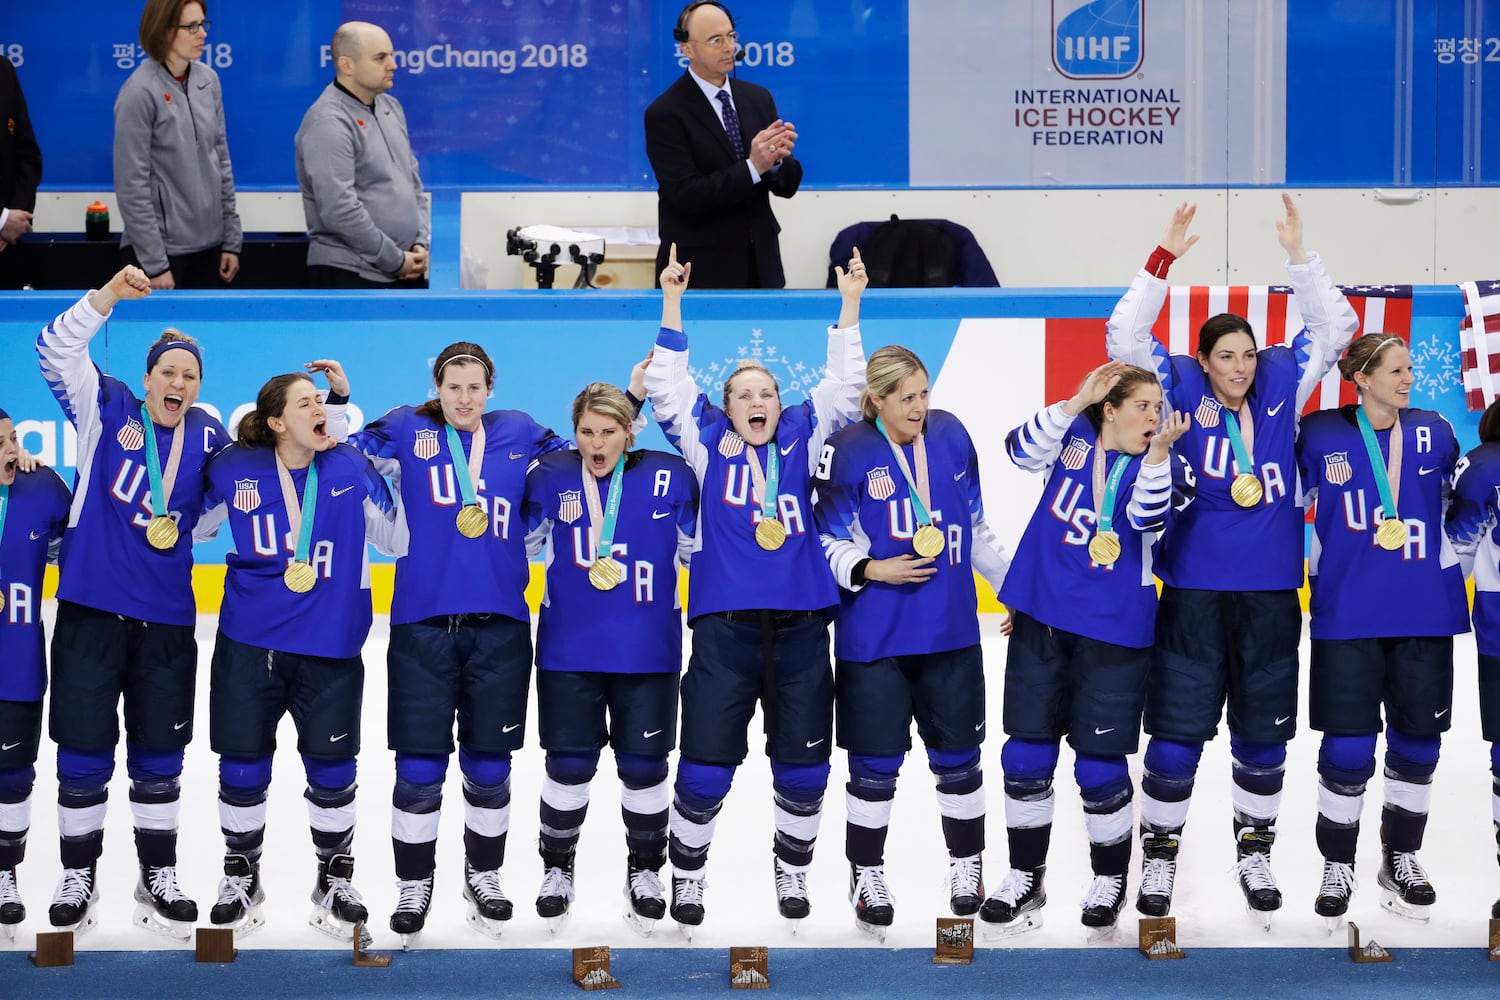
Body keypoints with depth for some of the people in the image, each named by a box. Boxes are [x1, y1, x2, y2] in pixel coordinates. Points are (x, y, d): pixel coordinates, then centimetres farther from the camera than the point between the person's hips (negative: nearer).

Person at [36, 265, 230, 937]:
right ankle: (78, 878, 17)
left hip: (167, 617, 3)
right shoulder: (107, 409, -1)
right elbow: (57, 349, -14)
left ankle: (159, 879, 23)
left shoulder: (210, 438, 6)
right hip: (90, 608, -2)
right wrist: (109, 297, -26)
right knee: (84, 754, 4)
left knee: (159, 756, 11)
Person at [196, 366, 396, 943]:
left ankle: (335, 879, 26)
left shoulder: (352, 469, -2)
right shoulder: (233, 471, -2)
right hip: (247, 645, 0)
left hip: (330, 648, 0)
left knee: (332, 770, 5)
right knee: (243, 767, 8)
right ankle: (240, 876, 29)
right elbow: (195, 526, 14)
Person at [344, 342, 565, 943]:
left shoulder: (519, 434, 9)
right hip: (422, 626, -1)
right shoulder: (406, 431, 5)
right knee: (418, 769, 0)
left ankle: (484, 875, 29)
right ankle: (413, 885, 17)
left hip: (499, 627, 2)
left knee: (489, 767, 9)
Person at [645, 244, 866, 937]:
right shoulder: (708, 444, 8)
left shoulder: (802, 438, 12)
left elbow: (843, 386, 9)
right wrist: (672, 301, -4)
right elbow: (668, 387, 2)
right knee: (705, 766, -2)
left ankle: (792, 869, 29)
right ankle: (687, 874, 16)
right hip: (725, 624, -2)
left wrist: (849, 304, 2)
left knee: (803, 765, 8)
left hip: (799, 624, 2)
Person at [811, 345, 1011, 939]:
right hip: (873, 638, -3)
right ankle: (866, 875, 19)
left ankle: (966, 864, 28)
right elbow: (829, 542, -3)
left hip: (951, 632, 3)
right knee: (875, 763, 3)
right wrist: (870, 569, -19)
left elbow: (974, 526, 14)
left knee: (957, 756, 11)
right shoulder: (847, 452, -9)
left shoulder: (951, 436, 4)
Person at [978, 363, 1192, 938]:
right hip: (1040, 619, 2)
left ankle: (1110, 880, 21)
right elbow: (1023, 450, -15)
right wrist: (1078, 401, -22)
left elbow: (1149, 518, -19)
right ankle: (1025, 877, 22)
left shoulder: (1165, 468, -2)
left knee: (1100, 765, 0)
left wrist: (1159, 452, -31)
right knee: (1026, 754, 6)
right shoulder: (1073, 436, 2)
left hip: (1114, 633, -2)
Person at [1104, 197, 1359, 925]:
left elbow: (1334, 326, 6)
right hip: (1193, 592, -3)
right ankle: (1159, 856, 14)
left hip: (1270, 594, 3)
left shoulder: (1281, 387, 3)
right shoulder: (1182, 392, -3)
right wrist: (1165, 257, -15)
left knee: (1263, 734, 12)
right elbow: (1125, 336, -10)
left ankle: (1254, 851, 28)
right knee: (1177, 733, 1)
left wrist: (1298, 255, -3)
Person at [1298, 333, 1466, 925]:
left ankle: (1401, 860, 30)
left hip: (1425, 614, 3)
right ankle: (1337, 867, 16)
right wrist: (1306, 566, 2)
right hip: (1347, 618, -3)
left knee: (1417, 743, 11)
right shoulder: (1321, 435, -5)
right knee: (1347, 751, -2)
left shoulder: (1433, 433, 2)